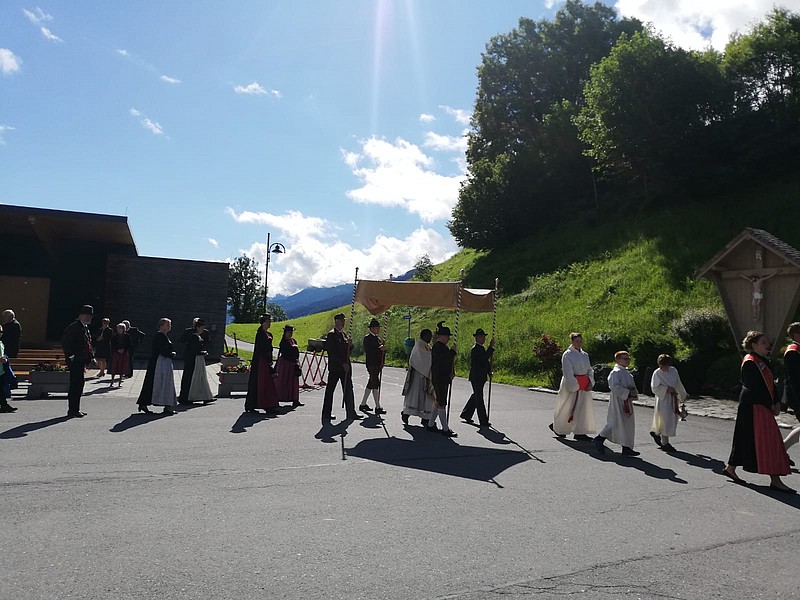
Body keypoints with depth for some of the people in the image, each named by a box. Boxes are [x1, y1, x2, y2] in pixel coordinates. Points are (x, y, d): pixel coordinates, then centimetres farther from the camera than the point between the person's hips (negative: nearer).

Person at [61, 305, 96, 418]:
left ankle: (75, 410, 20)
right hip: (75, 361, -10)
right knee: (76, 384, -8)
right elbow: (64, 341, -19)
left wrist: (91, 357, 16)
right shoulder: (74, 327, -11)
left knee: (78, 384, 13)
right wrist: (71, 356, -18)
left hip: (81, 361, 10)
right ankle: (72, 410, -2)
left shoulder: (85, 328, 18)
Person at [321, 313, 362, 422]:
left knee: (348, 390, 8)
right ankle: (326, 414, 9)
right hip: (335, 367, -8)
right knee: (330, 390, 1)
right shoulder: (331, 335, -10)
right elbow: (331, 352, -16)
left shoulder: (344, 334, 15)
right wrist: (343, 363, -18)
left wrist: (350, 345, -3)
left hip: (345, 367, 8)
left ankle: (351, 413, 13)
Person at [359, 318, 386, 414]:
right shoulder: (367, 338, -7)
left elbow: (382, 351, 17)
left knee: (371, 384, 13)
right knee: (376, 384, -9)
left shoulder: (377, 338, 17)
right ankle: (378, 407, -7)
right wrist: (379, 349, -22)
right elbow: (368, 351, -19)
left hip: (378, 365, 9)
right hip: (371, 364, -8)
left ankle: (363, 404, 23)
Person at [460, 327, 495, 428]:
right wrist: (491, 346, -22)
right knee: (479, 399, -5)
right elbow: (485, 357, -28)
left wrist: (489, 371, 12)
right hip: (476, 377, -10)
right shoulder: (475, 349, -16)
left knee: (476, 397, 18)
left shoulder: (481, 348, 16)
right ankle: (483, 421, -2)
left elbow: (485, 362, 23)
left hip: (481, 378, 10)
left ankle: (466, 414, 31)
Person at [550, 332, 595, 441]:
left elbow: (590, 371, 12)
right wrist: (575, 387, -17)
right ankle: (557, 427, 23)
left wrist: (590, 383, -3)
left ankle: (579, 433, 7)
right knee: (567, 408, 2)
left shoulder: (585, 355, 11)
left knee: (584, 407, 2)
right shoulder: (567, 355, -9)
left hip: (584, 386, 6)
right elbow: (568, 373, -14)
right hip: (571, 384, -6)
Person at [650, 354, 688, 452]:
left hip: (673, 399, 6)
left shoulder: (673, 370, 3)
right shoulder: (657, 373, -12)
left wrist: (682, 394, 22)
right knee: (666, 421, -4)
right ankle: (665, 443, 7)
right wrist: (667, 389, -19)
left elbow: (678, 384, 16)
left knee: (673, 420, 12)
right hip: (663, 400, -6)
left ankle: (656, 432, 33)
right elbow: (654, 388, -12)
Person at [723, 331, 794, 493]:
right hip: (753, 407, -10)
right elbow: (755, 387, -19)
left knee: (745, 439, 13)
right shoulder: (750, 362, -14)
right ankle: (775, 479, -4)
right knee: (767, 440, -8)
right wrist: (770, 405, -14)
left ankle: (730, 468, 23)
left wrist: (777, 402, 2)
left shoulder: (763, 361, 16)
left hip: (764, 406, 10)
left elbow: (770, 383, 15)